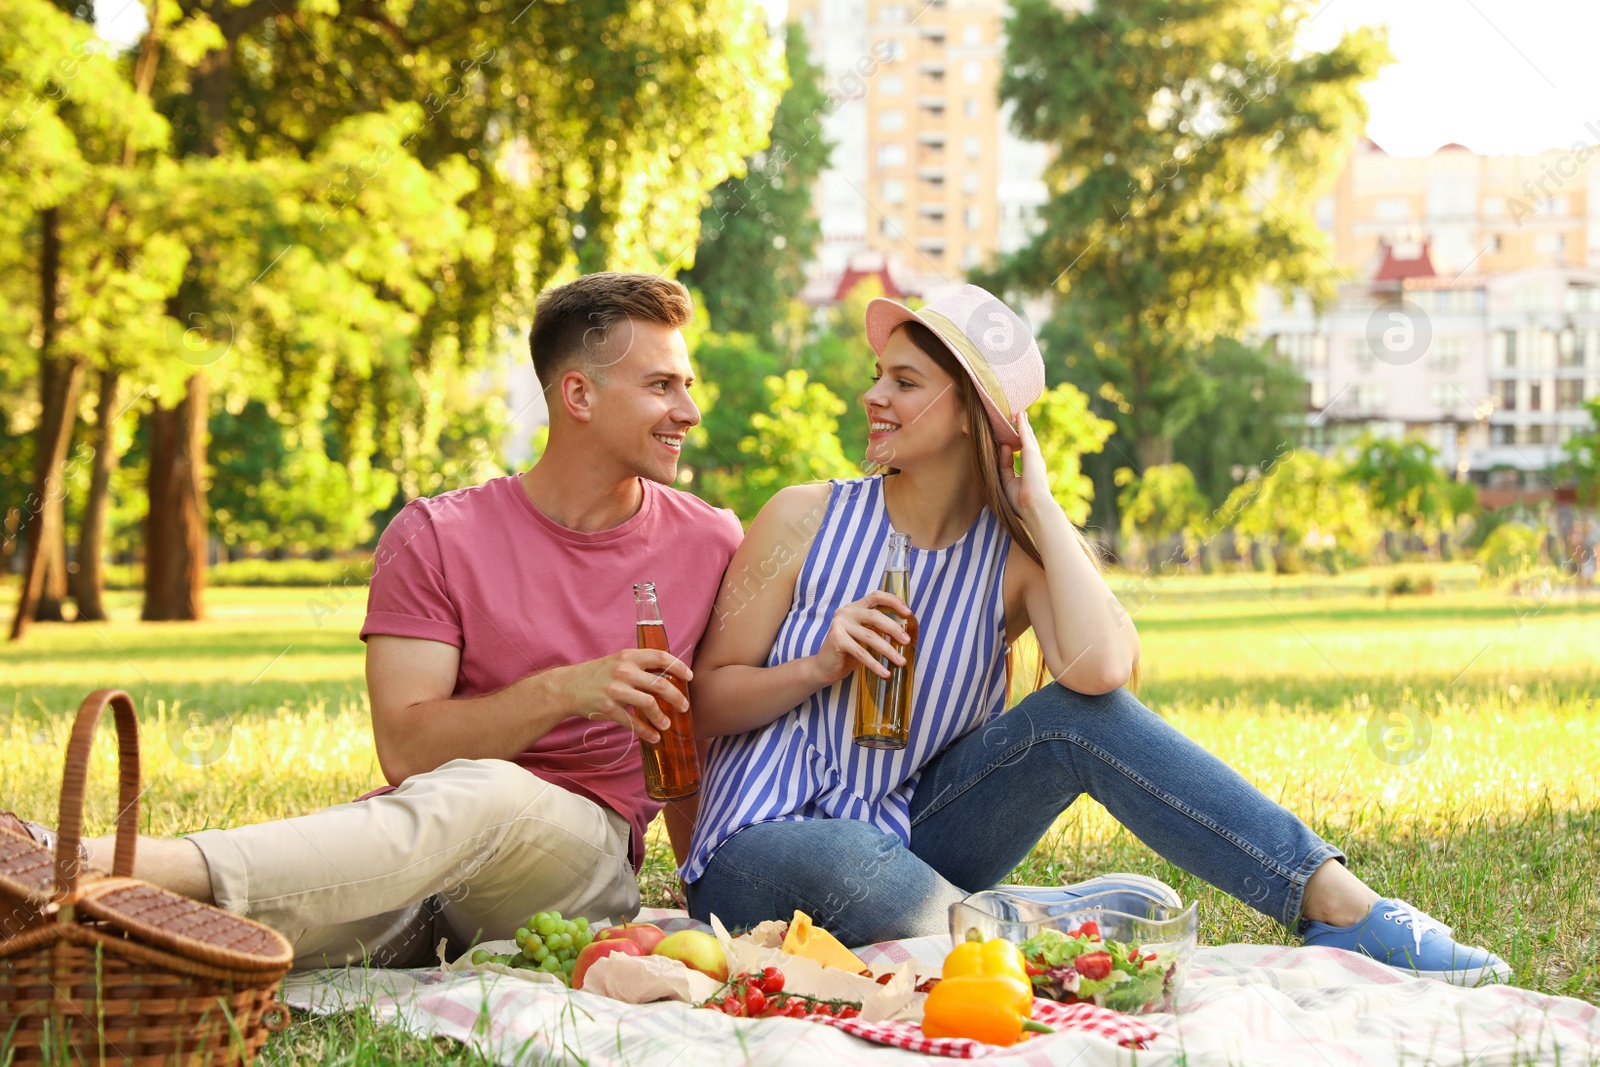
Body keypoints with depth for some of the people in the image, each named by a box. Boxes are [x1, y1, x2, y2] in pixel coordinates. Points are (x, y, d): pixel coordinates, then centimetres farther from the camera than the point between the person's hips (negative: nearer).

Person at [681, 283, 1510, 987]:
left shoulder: (1014, 553, -1)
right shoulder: (806, 521, -5)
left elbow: (1100, 669, -24)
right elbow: (704, 701, 0)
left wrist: (1038, 503, -13)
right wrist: (820, 666, -19)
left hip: (907, 842, 2)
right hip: (763, 857, -2)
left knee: (1081, 715, -22)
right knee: (851, 859, -42)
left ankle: (1339, 905, -25)